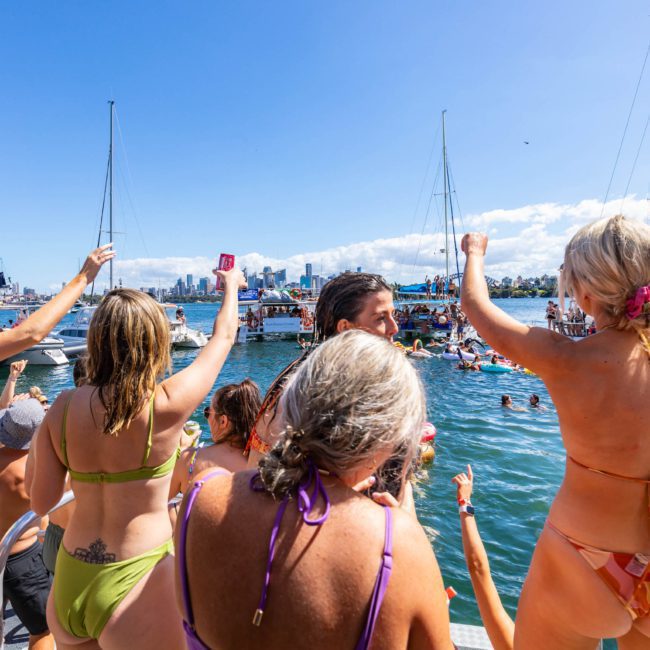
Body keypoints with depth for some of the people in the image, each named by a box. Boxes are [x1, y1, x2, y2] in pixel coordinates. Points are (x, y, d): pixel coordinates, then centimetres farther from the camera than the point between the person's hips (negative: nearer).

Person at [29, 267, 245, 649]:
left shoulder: (64, 407, -8)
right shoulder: (166, 405, -19)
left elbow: (41, 503, 2)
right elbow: (223, 336, -4)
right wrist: (232, 284, 12)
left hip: (68, 584, 5)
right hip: (134, 584, -4)